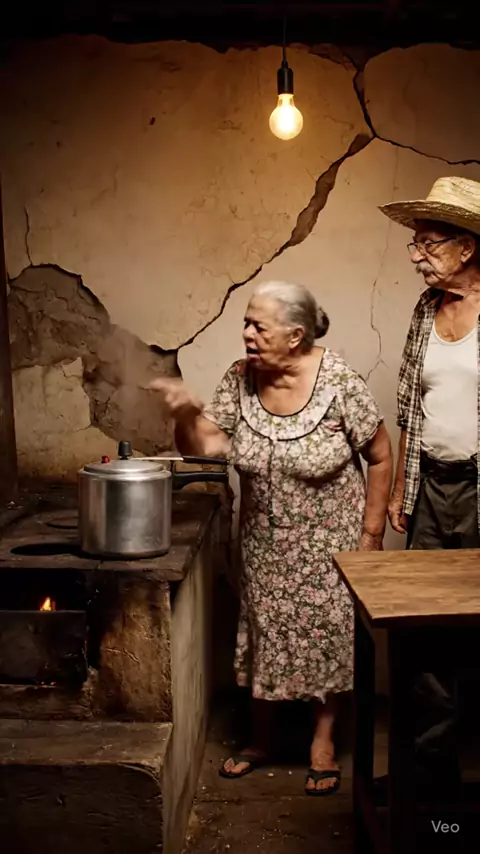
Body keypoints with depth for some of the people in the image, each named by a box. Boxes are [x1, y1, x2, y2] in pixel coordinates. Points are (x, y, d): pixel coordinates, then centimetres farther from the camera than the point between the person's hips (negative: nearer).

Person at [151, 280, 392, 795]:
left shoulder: (339, 384, -22)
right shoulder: (240, 379, -9)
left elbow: (380, 457, -12)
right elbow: (205, 445, -9)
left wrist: (371, 534, -9)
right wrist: (187, 412, -30)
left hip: (328, 543, -4)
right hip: (265, 544, 4)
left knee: (326, 636, 9)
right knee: (263, 635, 15)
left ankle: (323, 741, 31)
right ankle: (261, 739, 36)